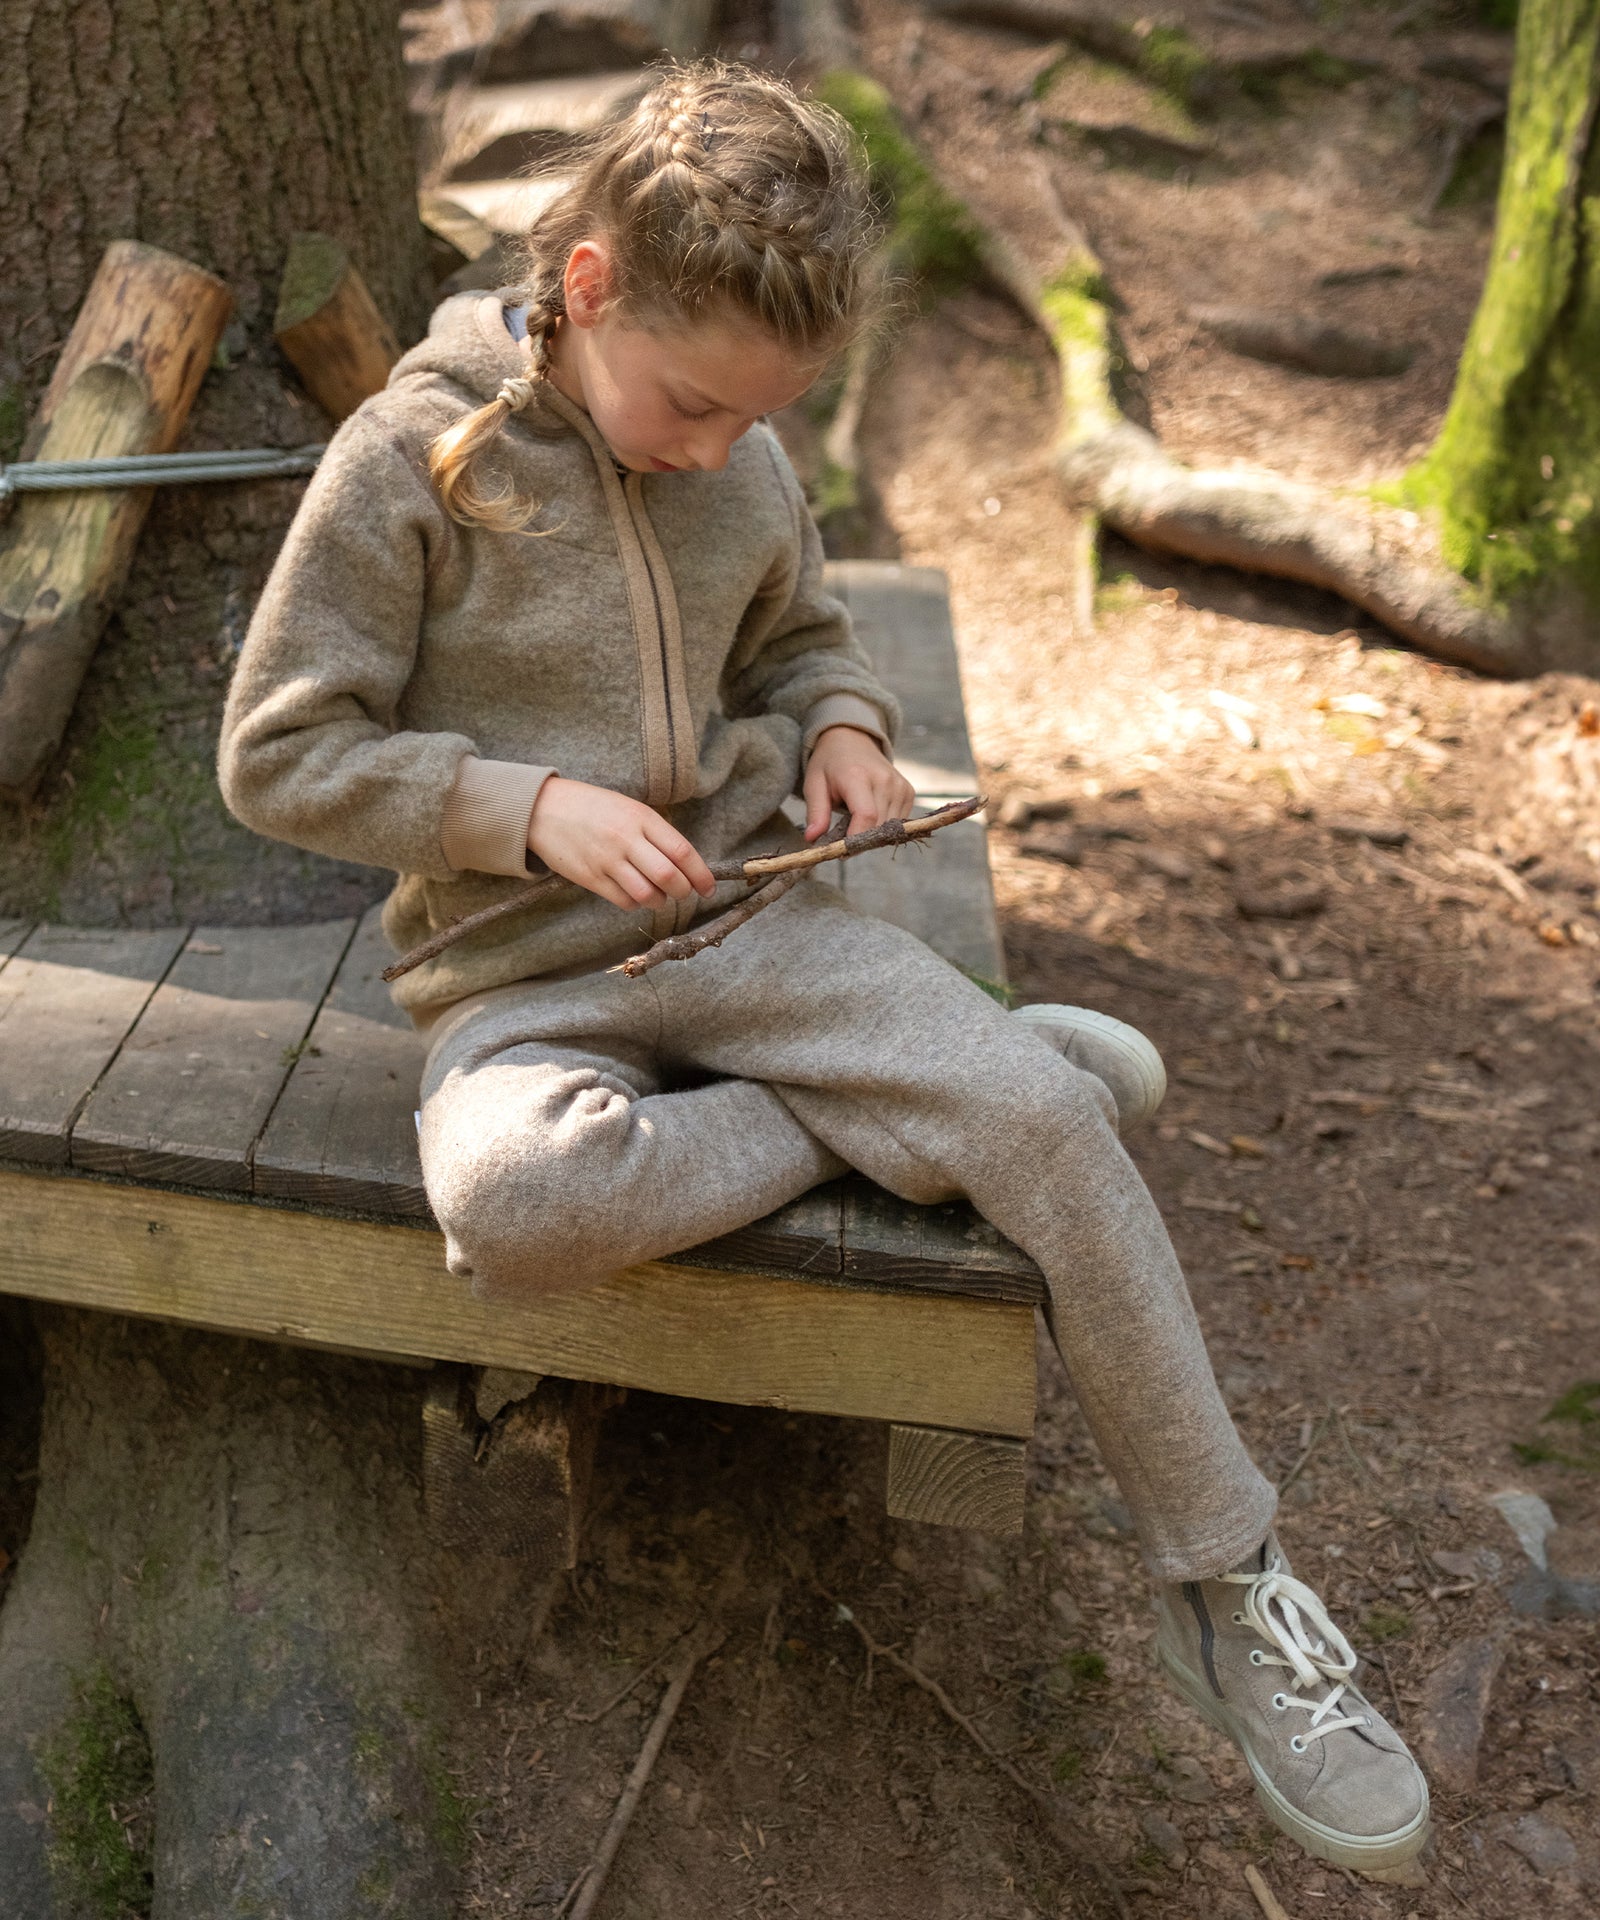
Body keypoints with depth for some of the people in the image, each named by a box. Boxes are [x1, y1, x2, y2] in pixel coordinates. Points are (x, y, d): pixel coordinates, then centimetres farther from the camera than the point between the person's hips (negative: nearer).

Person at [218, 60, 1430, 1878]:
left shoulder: (746, 470, 5)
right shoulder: (413, 460, -9)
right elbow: (280, 752, -7)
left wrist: (843, 722, 0)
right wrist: (531, 807, -19)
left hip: (749, 912, 4)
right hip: (524, 972, -3)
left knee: (1052, 1122, -18)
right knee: (511, 1196, -38)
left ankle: (1227, 1589, -2)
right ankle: (882, 1126, -13)